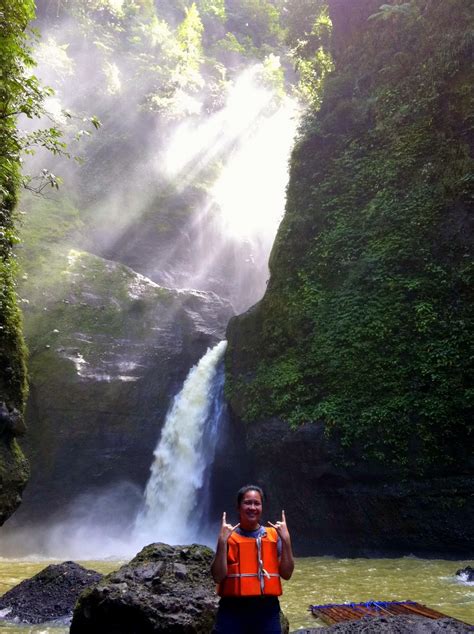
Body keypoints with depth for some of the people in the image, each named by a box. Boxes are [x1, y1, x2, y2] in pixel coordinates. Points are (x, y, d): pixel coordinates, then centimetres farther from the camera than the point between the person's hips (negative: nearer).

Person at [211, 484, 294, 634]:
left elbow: (286, 574, -1)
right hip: (233, 610, -2)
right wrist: (222, 541, -20)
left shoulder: (274, 535, 5)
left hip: (267, 609, 2)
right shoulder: (228, 537, -2)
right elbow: (218, 576, -10)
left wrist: (286, 539, -11)